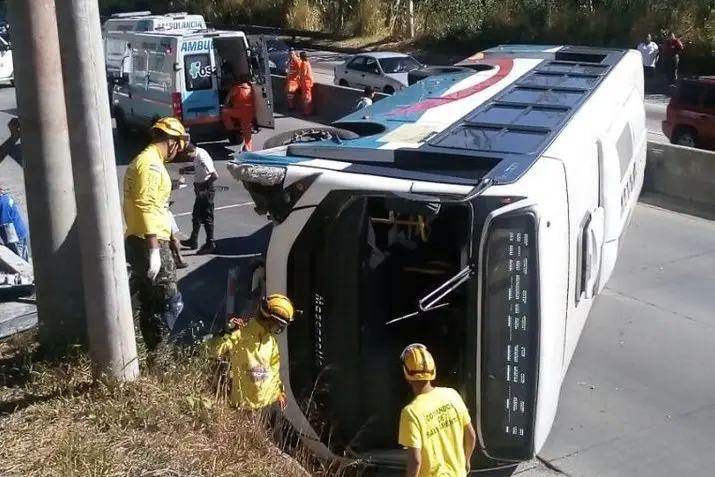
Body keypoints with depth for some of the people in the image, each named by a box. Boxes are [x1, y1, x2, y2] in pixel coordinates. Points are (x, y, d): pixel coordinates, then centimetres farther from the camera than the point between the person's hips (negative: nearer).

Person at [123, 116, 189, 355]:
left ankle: (152, 352, 22)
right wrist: (154, 249, -25)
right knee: (170, 301, -6)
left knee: (149, 302, 15)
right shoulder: (151, 163, -14)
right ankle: (157, 353, -4)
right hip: (151, 243, -10)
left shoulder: (142, 160, 19)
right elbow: (146, 207, -23)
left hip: (138, 240, 10)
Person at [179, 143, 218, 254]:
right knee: (196, 216, 20)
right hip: (200, 190, 10)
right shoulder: (197, 154, 2)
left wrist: (204, 185, -19)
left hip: (205, 190, -10)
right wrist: (185, 169, 9)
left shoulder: (202, 158, -26)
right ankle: (193, 240, 33)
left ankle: (210, 244, 9)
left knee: (207, 217, 0)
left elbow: (215, 176, -30)